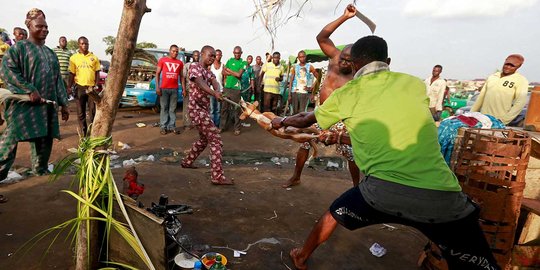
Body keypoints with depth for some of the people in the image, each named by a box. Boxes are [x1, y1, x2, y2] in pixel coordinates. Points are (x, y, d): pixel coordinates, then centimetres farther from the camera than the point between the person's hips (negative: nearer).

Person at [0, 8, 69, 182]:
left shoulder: (50, 53, 19)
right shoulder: (19, 47, 0)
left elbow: (57, 80, 18)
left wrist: (63, 103, 12)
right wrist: (29, 90, -21)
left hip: (47, 105, 6)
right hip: (24, 103, -6)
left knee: (44, 140, 9)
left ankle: (41, 170, 22)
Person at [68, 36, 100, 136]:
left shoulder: (94, 57, 6)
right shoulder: (74, 58, 4)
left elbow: (97, 73, 7)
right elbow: (72, 74, 5)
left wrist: (96, 85, -5)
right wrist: (69, 87, 0)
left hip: (91, 87, 0)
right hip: (80, 87, 0)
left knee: (93, 110, 4)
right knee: (81, 112, 7)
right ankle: (83, 132, 16)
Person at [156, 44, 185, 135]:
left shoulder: (180, 63, 11)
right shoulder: (162, 60, 5)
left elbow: (181, 76, 15)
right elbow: (157, 73, 4)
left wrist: (184, 89, 7)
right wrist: (157, 87, -5)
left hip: (175, 89, 2)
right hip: (164, 88, -2)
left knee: (173, 109, 4)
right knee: (164, 108, 0)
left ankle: (172, 126, 8)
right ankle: (163, 127, 2)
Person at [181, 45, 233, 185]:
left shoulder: (209, 71, 18)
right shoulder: (195, 67, -8)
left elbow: (214, 82, -4)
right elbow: (200, 83, -28)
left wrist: (218, 91, -29)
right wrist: (214, 93, -48)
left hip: (203, 109, 10)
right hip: (197, 109, -10)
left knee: (204, 139, 24)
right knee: (216, 141, -13)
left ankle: (187, 162, 41)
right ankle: (218, 176, -12)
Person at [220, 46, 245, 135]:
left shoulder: (243, 63, 2)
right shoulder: (230, 60, 13)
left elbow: (239, 74, -9)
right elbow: (224, 72, 8)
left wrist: (228, 70, 2)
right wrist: (234, 73, -6)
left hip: (236, 88, -3)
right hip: (226, 87, 4)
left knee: (236, 109, -1)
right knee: (224, 108, 7)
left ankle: (237, 128, 6)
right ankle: (222, 126, 16)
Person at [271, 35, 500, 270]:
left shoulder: (346, 93, 8)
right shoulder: (414, 84, 14)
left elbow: (305, 120, 24)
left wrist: (281, 121, 46)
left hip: (384, 190, 0)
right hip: (442, 196, 1)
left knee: (334, 213, 28)